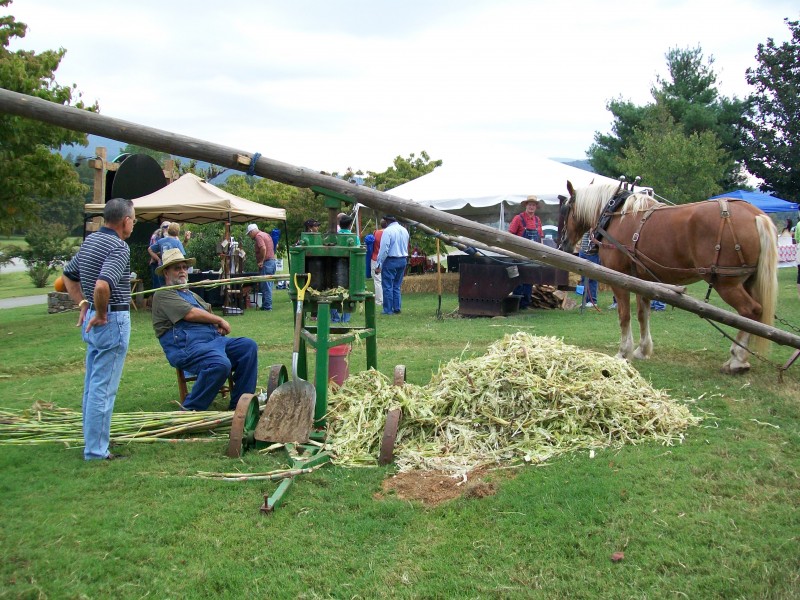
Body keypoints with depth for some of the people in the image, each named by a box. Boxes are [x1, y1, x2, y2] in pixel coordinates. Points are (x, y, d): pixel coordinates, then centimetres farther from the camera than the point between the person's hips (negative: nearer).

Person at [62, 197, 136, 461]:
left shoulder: (89, 241, 10)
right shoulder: (119, 248, -18)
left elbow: (69, 276, 21)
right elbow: (102, 285, -33)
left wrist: (84, 304, 17)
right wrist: (101, 314, -18)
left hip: (93, 323, 9)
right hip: (113, 321, -9)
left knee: (92, 385, 18)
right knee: (103, 388, -3)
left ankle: (93, 441, 30)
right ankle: (96, 451, 3)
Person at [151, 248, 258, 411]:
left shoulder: (191, 294, 32)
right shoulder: (163, 294, 2)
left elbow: (209, 312, 31)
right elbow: (190, 314, -10)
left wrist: (218, 326, 6)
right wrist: (219, 320, 0)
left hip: (214, 339, 9)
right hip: (187, 347, -9)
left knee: (248, 346, -11)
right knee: (220, 364, -35)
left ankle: (239, 404, -9)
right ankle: (190, 410, -20)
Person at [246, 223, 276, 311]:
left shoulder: (258, 236, -8)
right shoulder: (267, 235, 20)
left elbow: (263, 248, -24)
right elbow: (274, 247, 23)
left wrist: (261, 261, -16)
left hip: (266, 263, -10)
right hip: (272, 261, 10)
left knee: (265, 286, -7)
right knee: (268, 285, 12)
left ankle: (267, 306, -6)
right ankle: (267, 305, 15)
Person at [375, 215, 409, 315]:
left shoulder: (388, 231, -14)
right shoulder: (404, 230, 8)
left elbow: (384, 249, -16)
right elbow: (406, 247, 11)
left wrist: (379, 264, -12)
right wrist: (405, 259, 14)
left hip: (390, 261, -7)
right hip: (403, 260, 7)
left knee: (388, 286, 1)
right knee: (397, 286, 14)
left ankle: (388, 310, 3)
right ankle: (397, 308, 14)